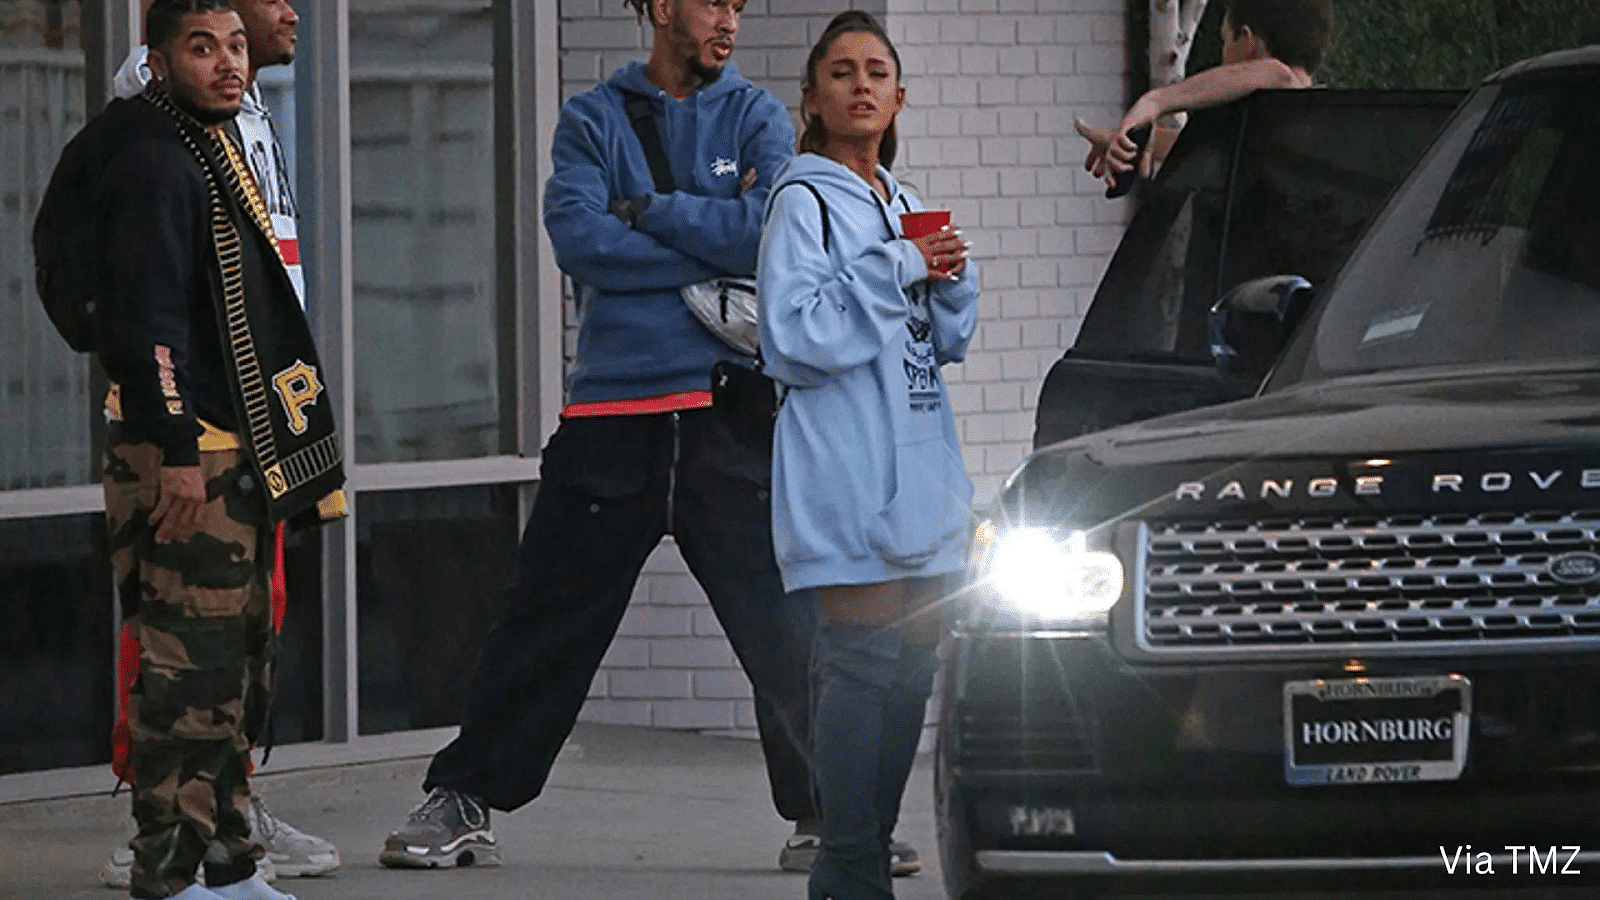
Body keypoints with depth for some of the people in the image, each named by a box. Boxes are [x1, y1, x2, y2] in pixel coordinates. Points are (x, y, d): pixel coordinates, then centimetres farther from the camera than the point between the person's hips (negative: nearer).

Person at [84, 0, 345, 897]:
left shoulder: (217, 151, 17)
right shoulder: (154, 164, -14)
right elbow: (144, 317, -21)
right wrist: (176, 452, -24)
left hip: (240, 452, 10)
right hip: (183, 453, -10)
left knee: (238, 659, 13)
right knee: (193, 664, -11)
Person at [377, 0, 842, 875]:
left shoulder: (756, 118, 7)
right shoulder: (593, 119, 5)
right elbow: (576, 236, -11)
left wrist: (648, 209, -8)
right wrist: (714, 252, -9)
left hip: (727, 411, 0)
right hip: (611, 414, 0)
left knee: (785, 622, -2)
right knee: (546, 622, 4)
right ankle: (462, 800, 13)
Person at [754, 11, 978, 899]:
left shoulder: (901, 207, 19)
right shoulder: (804, 203, -5)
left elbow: (945, 343, 23)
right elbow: (794, 335, -16)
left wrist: (951, 280, 3)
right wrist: (897, 272, -16)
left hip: (919, 476, 8)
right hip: (849, 482, -8)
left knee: (911, 668, 7)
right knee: (861, 666, -13)